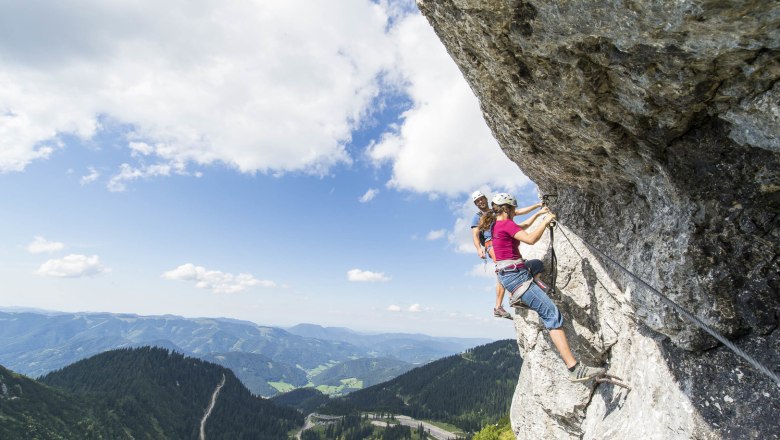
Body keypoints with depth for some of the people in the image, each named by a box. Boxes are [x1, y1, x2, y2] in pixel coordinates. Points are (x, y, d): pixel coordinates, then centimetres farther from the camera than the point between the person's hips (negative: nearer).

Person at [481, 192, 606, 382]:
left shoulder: (496, 225, 14)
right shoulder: (506, 224, -14)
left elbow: (521, 228, 31)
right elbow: (531, 239, -26)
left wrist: (538, 214, 32)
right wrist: (546, 221, -12)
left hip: (507, 274, 10)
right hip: (515, 275, -10)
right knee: (552, 314, -15)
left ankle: (515, 298, 41)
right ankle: (575, 369, -19)